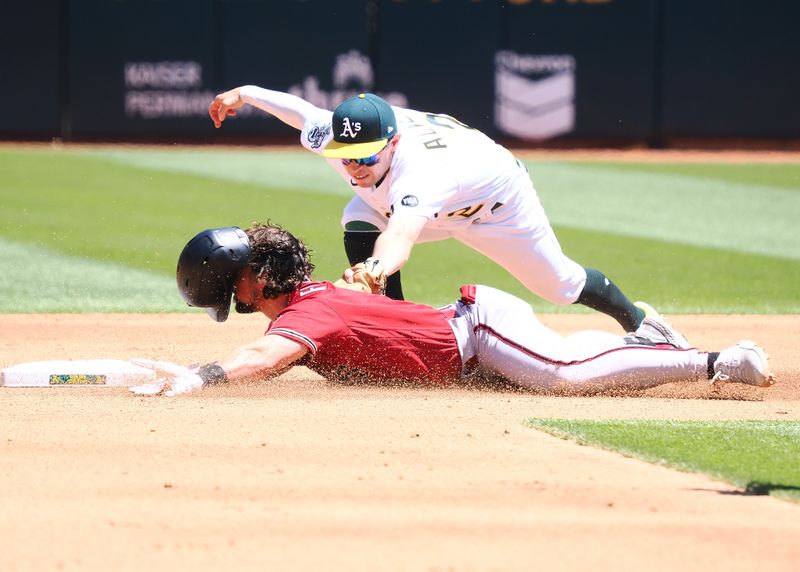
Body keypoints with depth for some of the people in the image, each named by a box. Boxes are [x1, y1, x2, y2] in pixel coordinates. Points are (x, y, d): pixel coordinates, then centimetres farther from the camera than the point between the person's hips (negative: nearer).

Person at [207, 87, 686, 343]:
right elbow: (302, 110, -11)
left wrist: (376, 269, -89)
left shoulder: (418, 169, -52)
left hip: (498, 195, -6)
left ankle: (636, 317, 43)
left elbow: (401, 236, -71)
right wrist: (245, 93, -18)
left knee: (560, 284, 11)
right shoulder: (336, 139, -32)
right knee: (359, 228, -23)